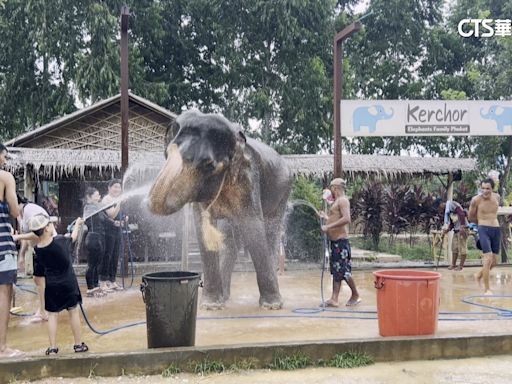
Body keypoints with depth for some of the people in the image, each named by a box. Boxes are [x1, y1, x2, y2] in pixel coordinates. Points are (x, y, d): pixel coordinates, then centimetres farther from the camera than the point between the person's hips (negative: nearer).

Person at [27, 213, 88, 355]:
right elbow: (73, 237, 3)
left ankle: (52, 347, 10)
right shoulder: (60, 241, -19)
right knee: (73, 311, 10)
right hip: (68, 283, -2)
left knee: (52, 315, 10)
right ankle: (78, 344, 18)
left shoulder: (37, 248, -10)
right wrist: (77, 224, 19)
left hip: (51, 286, 2)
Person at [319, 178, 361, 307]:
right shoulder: (337, 202, 18)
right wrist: (326, 217, 35)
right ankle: (334, 299, 8)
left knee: (343, 270, -4)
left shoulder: (342, 200, -11)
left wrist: (329, 226, -26)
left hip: (341, 241, -10)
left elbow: (346, 219, -26)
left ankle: (355, 295, 10)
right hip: (335, 241, 10)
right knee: (336, 271, 7)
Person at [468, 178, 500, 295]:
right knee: (488, 259, -14)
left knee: (494, 261, 10)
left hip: (496, 230, 5)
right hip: (483, 230, -5)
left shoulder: (497, 197, 5)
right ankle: (487, 289, -5)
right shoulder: (476, 200, -9)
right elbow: (471, 217, 3)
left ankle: (480, 275, 37)